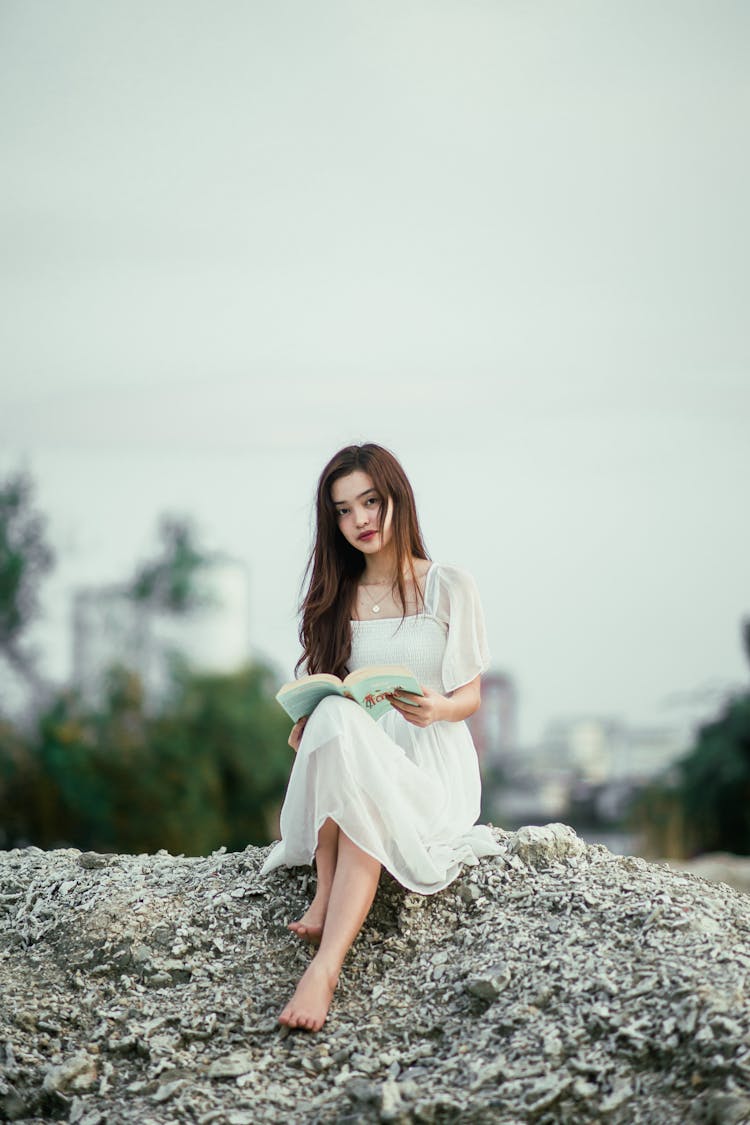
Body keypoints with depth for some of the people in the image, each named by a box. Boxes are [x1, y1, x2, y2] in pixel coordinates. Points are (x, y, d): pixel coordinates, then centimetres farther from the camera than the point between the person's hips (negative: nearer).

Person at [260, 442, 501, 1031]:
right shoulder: (334, 595, 15)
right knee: (334, 716, -34)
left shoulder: (450, 587, 5)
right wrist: (307, 722, -4)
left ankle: (325, 966, -48)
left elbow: (469, 697, 4)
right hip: (351, 755, 3)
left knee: (365, 807, -38)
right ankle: (329, 895, -36)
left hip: (431, 766, -2)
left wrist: (437, 708, -19)